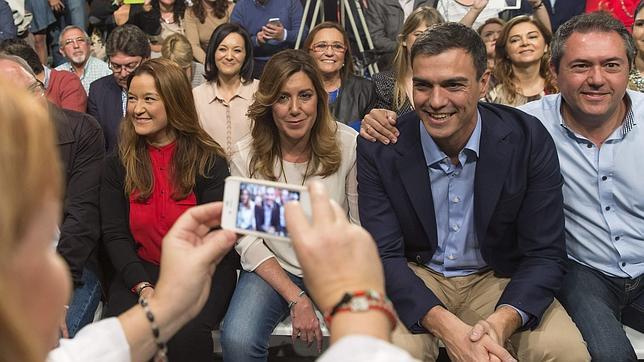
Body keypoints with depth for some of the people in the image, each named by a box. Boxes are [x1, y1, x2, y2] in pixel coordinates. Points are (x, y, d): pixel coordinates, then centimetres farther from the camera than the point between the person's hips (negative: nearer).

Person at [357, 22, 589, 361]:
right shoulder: (378, 148, -14)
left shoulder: (529, 140, -14)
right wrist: (448, 327, -31)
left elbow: (544, 253, -11)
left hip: (500, 280, 1)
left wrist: (501, 323, -31)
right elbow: (385, 255, -14)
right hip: (414, 281, -1)